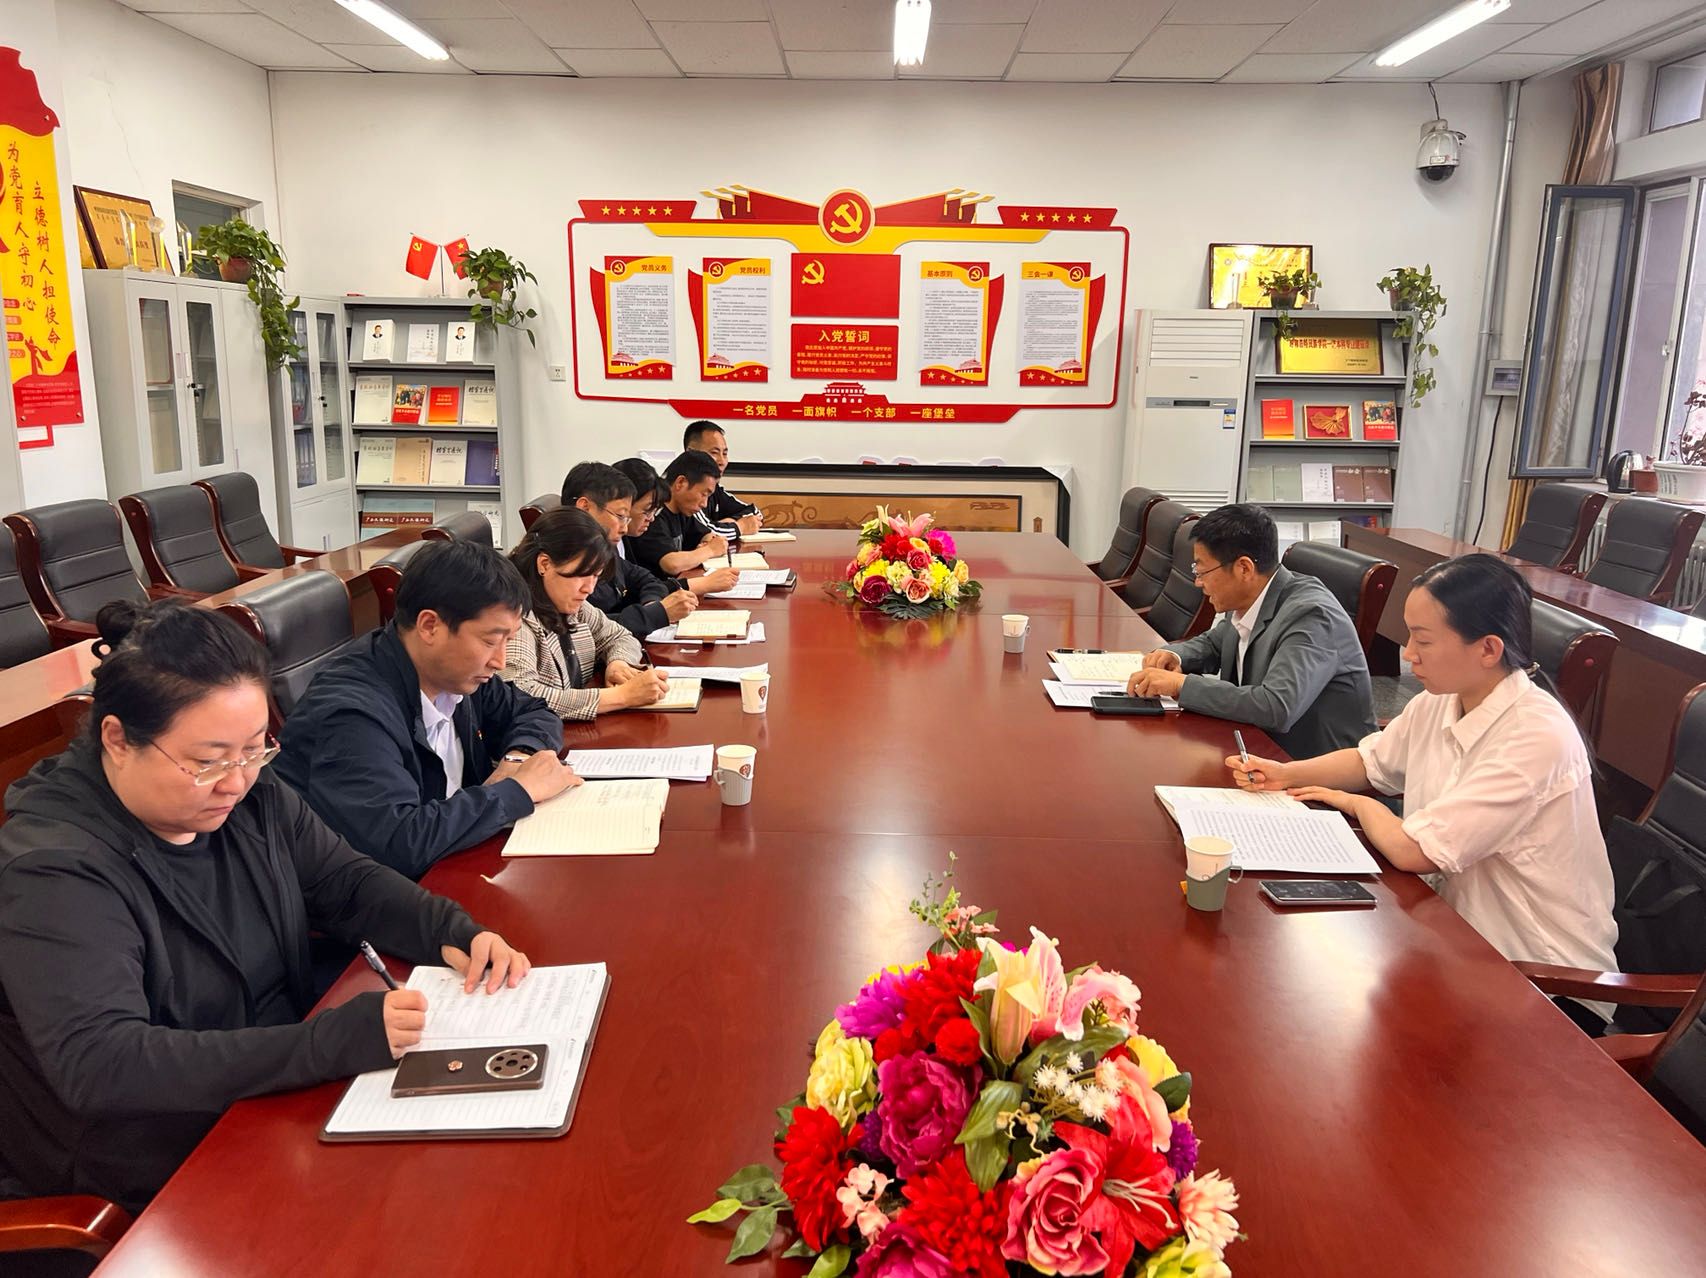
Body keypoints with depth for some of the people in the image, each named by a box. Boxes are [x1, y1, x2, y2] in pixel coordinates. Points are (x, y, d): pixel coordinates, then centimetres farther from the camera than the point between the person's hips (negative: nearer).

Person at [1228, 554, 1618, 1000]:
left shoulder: (1536, 738, -27)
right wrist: (1286, 774, 0)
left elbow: (1413, 851, -28)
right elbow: (1370, 761, 17)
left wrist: (1357, 803, -8)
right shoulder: (1438, 702, -2)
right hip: (1464, 931, 7)